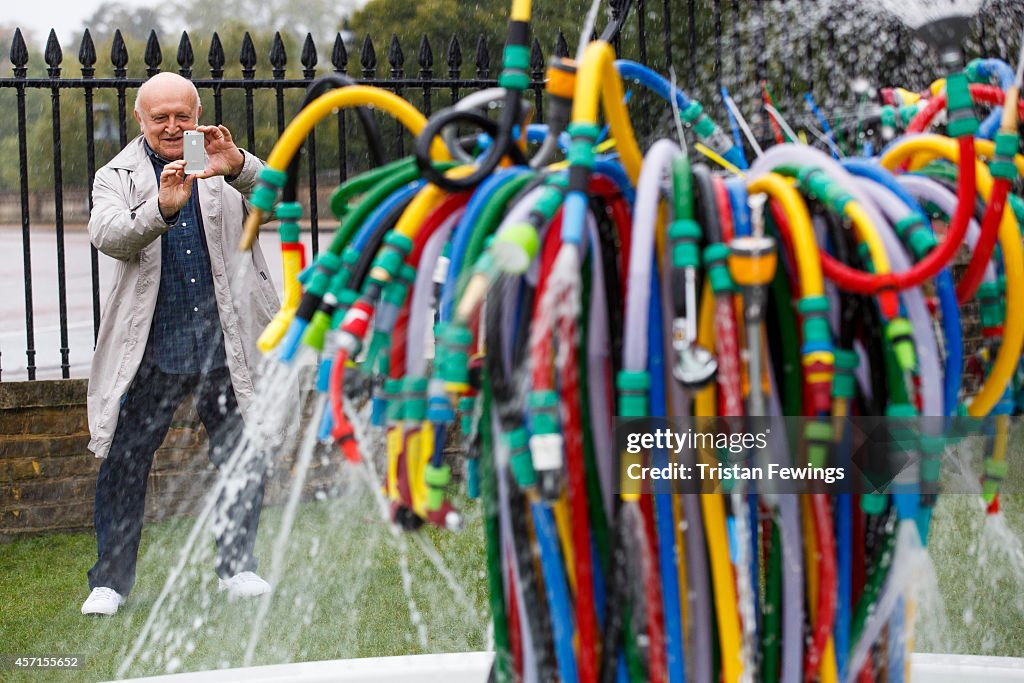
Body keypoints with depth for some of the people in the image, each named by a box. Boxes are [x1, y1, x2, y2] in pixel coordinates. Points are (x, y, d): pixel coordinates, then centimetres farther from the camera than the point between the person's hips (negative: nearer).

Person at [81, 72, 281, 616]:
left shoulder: (226, 165, 6)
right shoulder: (118, 176, 4)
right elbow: (107, 235, -15)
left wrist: (238, 167, -36)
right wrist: (162, 209, -35)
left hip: (226, 342, 1)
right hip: (149, 347, -1)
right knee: (124, 458, -1)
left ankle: (237, 565, 23)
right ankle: (110, 578, 9)